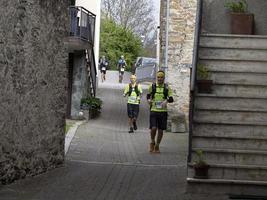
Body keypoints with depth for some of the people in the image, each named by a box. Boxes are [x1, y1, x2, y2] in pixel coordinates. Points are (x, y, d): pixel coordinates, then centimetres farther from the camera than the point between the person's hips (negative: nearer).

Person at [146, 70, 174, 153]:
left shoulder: (167, 88, 3)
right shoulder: (152, 87, 3)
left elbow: (171, 99, 1)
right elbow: (148, 95, 19)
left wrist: (166, 100, -20)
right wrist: (149, 99, -2)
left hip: (163, 111, 1)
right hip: (153, 111, -1)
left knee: (160, 130, 4)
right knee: (153, 128, -15)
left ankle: (157, 146, 20)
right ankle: (152, 142, 12)